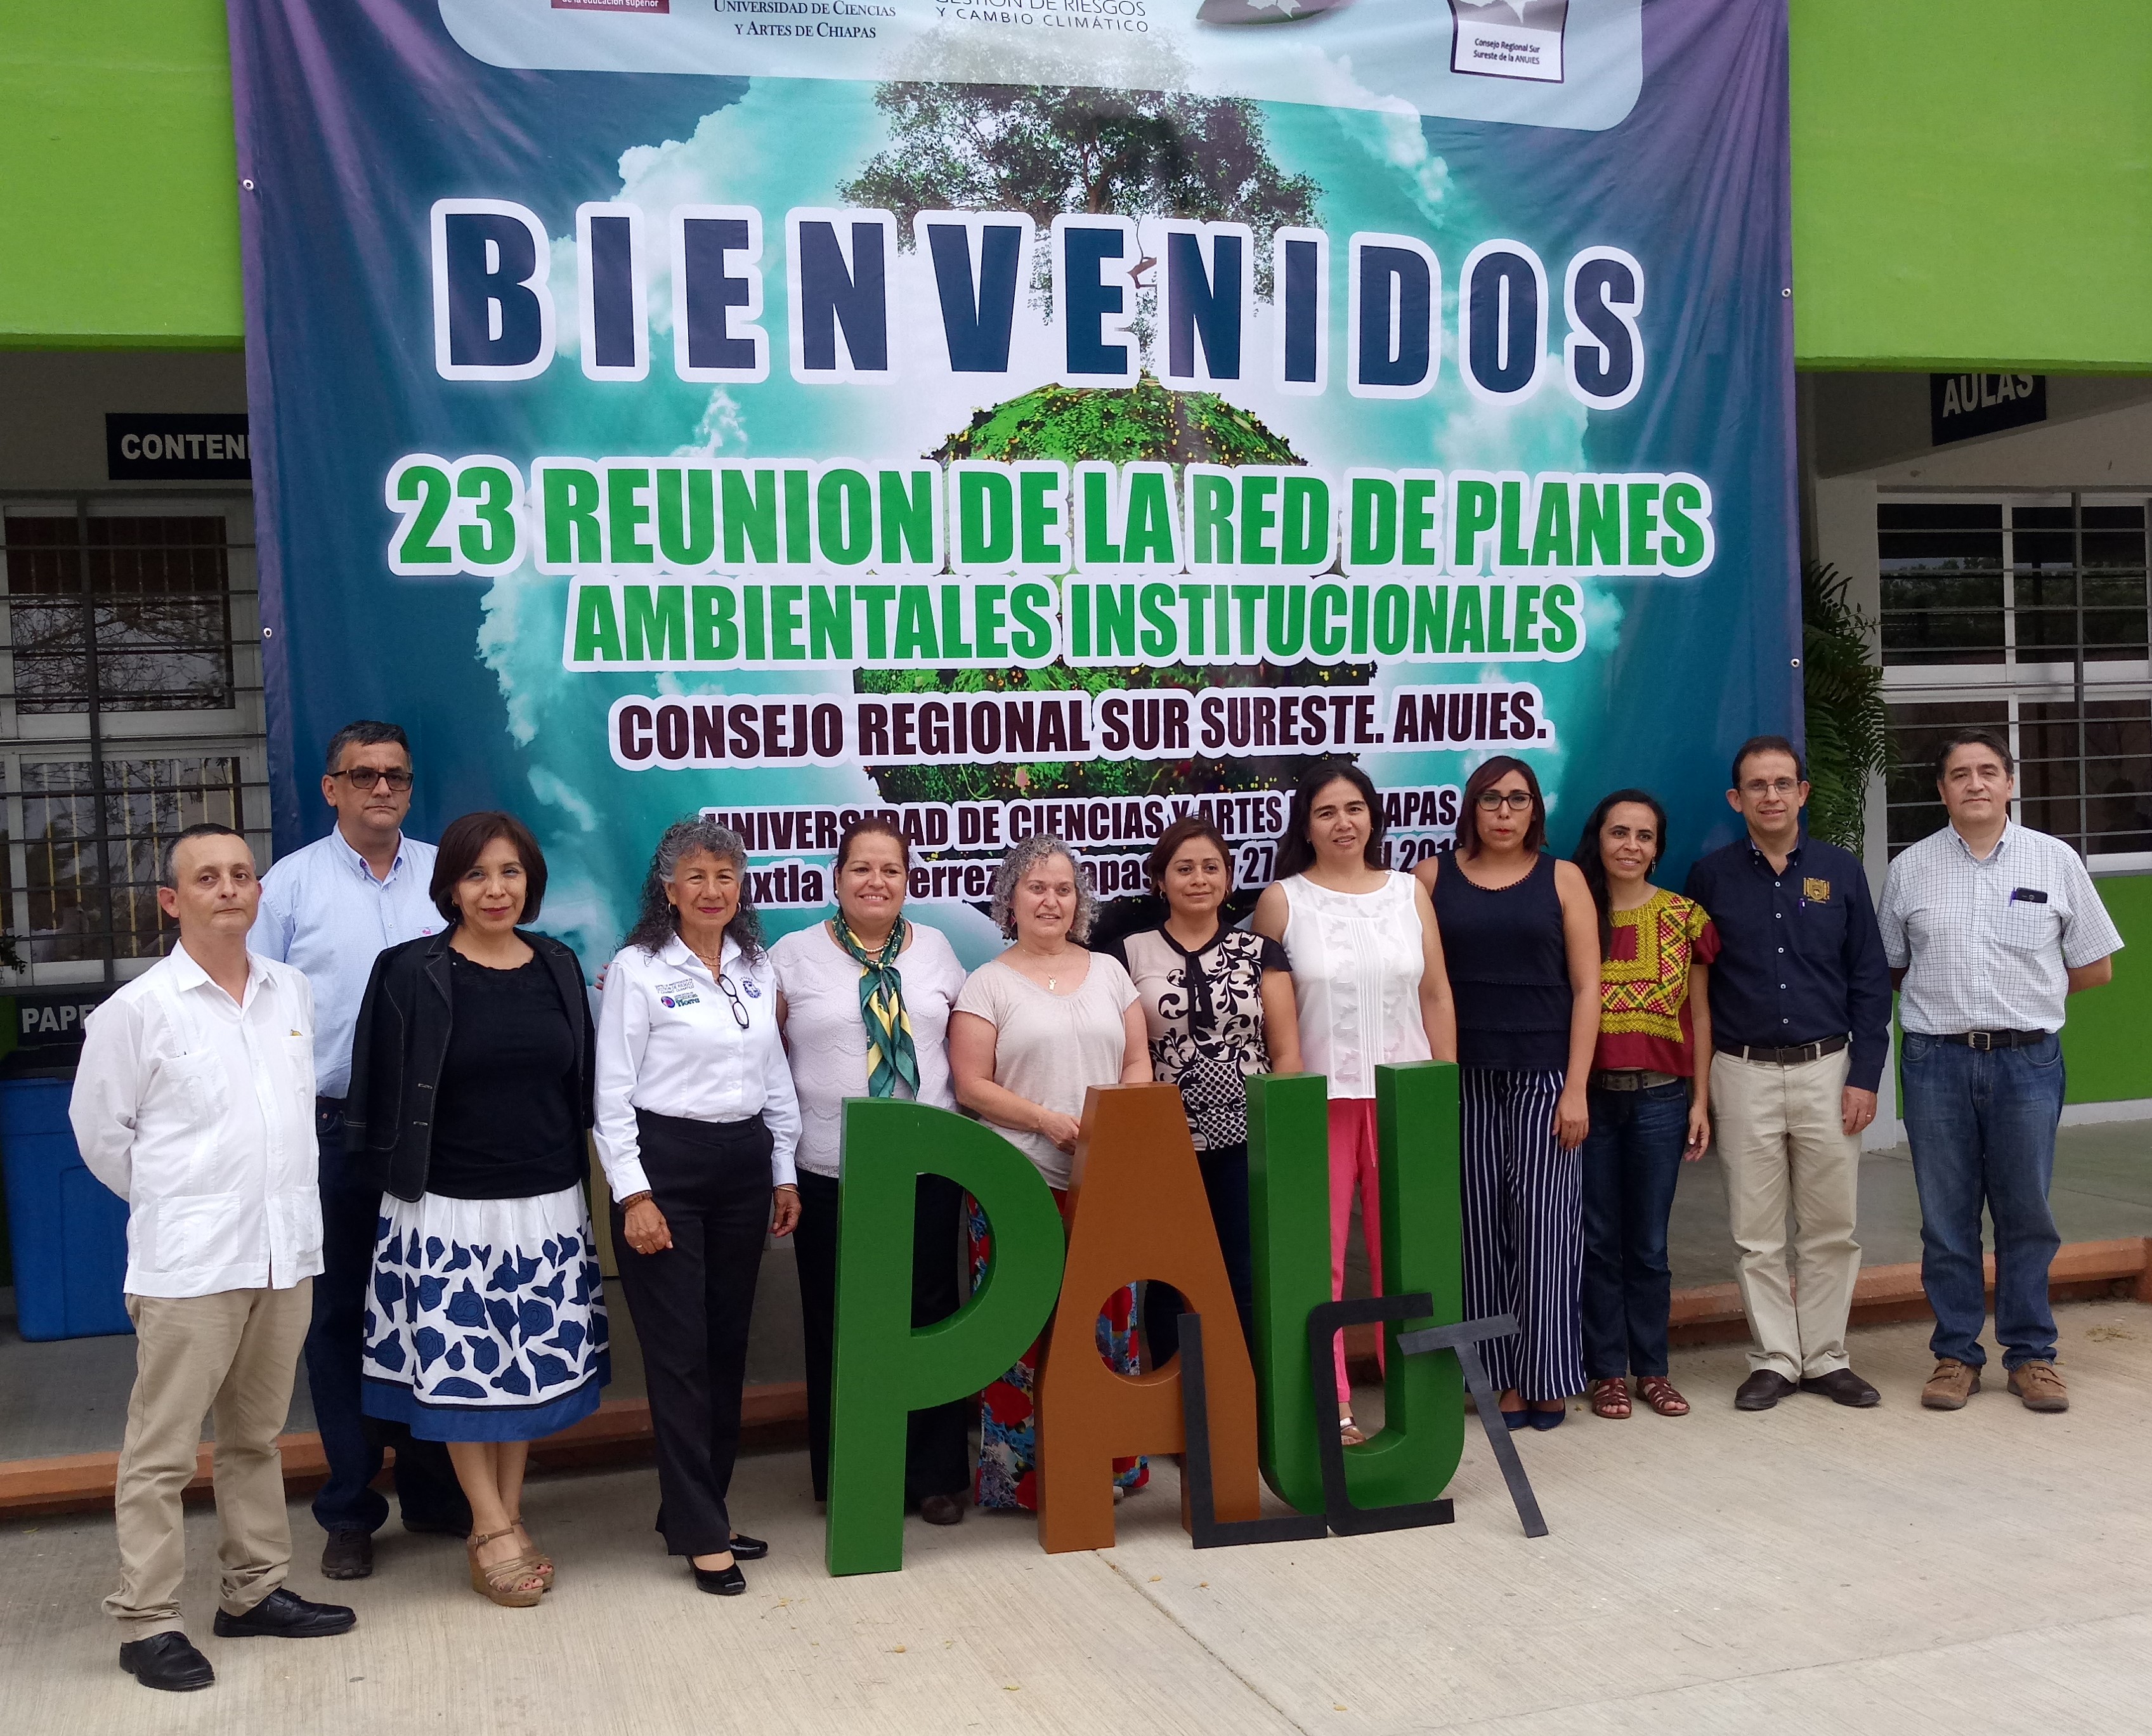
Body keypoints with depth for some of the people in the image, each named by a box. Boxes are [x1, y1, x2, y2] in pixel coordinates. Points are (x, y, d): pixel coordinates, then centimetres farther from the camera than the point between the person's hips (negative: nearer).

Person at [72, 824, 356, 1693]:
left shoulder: (292, 993, 7)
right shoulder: (137, 1009, -7)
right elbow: (99, 1131, 1)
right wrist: (176, 1205, 6)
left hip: (287, 1252, 5)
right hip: (188, 1263, -5)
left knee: (256, 1435, 16)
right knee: (162, 1452, 0)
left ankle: (254, 1591, 27)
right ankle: (147, 1623, 10)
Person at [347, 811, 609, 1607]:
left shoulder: (558, 967, 7)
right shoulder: (410, 973, -6)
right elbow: (383, 1094, -5)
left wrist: (577, 1176, 8)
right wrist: (395, 1179, -6)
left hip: (546, 1205, 4)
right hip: (449, 1207, -4)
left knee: (530, 1363, 10)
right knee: (459, 1367, 2)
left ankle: (506, 1518, 24)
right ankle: (493, 1529, 14)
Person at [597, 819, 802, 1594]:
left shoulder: (758, 969, 10)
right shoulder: (638, 969, -6)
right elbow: (612, 1092, -8)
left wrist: (784, 1174, 13)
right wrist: (634, 1195, -13)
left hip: (743, 1163, 6)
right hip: (665, 1165, -6)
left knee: (728, 1346, 10)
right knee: (680, 1354, -3)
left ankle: (693, 1507, 23)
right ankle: (702, 1533, 3)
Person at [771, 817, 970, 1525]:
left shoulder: (934, 949, 9)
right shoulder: (795, 954, 2)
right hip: (830, 1172, -2)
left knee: (928, 1315, 7)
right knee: (839, 1325, 5)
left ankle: (936, 1476, 19)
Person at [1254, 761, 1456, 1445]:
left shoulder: (1409, 893, 9)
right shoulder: (1281, 901, 2)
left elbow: (1436, 996, 10)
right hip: (1319, 1099, -2)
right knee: (1320, 1257, 0)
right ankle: (1328, 1404, 8)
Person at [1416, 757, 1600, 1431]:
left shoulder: (1562, 879, 6)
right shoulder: (1432, 877, 6)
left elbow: (1586, 987, 2)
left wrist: (1576, 1087, -5)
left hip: (1543, 1077, 0)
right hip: (1462, 1077, 1)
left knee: (1543, 1224, -2)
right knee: (1481, 1229, 1)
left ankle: (1546, 1377, 9)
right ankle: (1500, 1377, 9)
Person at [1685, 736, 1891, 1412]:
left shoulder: (1840, 871, 4)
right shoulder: (1710, 877, 2)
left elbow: (1870, 981, 5)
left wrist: (1864, 1077, -3)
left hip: (1826, 1070, 1)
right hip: (1743, 1075, 0)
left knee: (1830, 1228, 5)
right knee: (1758, 1234, 4)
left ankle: (1826, 1357, 16)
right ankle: (1773, 1360, 14)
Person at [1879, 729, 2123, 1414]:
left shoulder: (2055, 860, 5)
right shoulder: (1910, 869, 7)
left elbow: (2095, 968, 9)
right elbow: (1889, 969, 14)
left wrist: (2028, 989, 4)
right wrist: (1948, 994, 3)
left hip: (2027, 1058, 0)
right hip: (1936, 1061, 1)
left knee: (2026, 1215, 5)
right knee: (1946, 1219, 5)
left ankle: (2031, 1353, 16)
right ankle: (1955, 1354, 14)